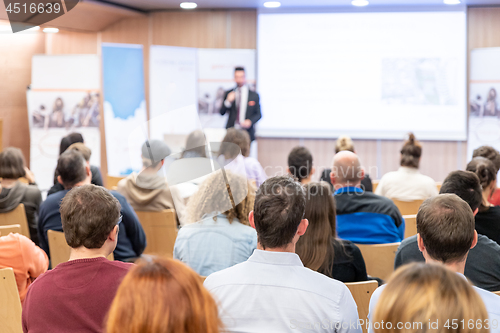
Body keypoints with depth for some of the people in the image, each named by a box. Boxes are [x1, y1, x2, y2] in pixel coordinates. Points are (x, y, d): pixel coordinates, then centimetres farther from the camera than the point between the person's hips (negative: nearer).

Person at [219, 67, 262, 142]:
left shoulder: (254, 95, 6)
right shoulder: (228, 93, 9)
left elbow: (258, 114, 9)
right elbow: (221, 112, 7)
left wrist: (250, 121, -9)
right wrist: (228, 101, -10)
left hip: (247, 132, -1)